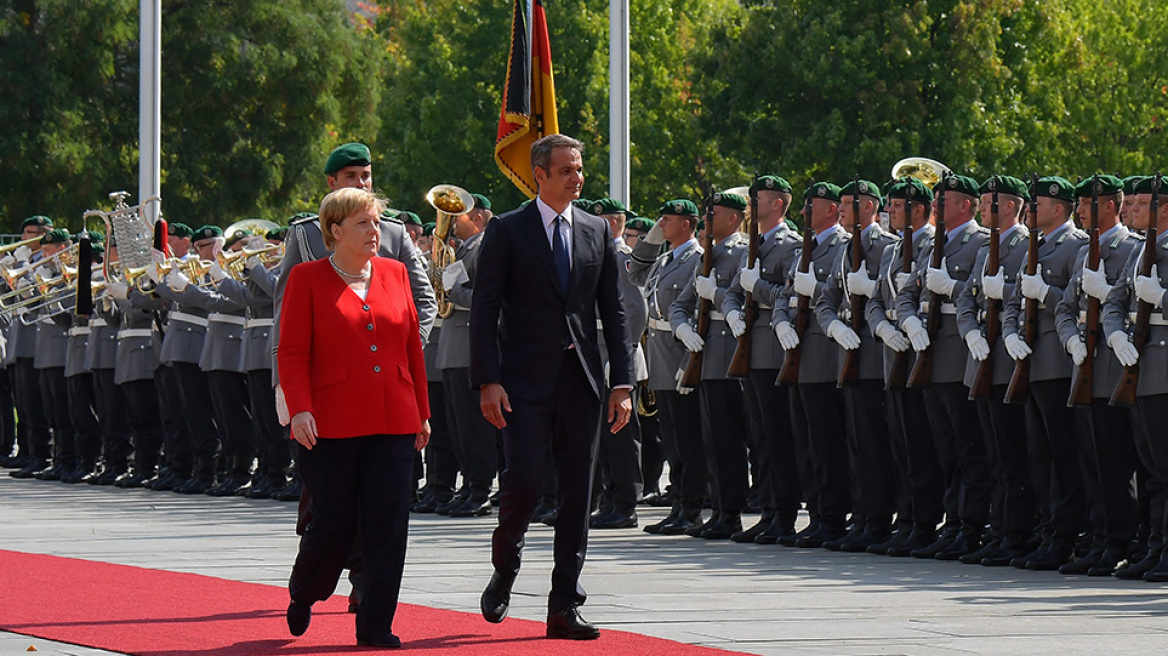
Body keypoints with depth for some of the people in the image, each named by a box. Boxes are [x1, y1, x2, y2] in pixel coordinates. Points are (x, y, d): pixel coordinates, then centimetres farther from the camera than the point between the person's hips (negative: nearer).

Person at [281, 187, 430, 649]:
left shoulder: (394, 274, 12)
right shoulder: (307, 278, 0)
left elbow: (413, 347, 15)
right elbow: (292, 353, -4)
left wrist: (422, 414, 14)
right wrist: (300, 409, -17)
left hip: (392, 423, 4)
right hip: (332, 425, -4)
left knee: (388, 525, -3)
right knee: (333, 525, -1)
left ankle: (375, 627, 2)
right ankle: (302, 595, 29)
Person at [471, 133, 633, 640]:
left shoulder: (597, 232, 11)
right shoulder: (507, 231, 0)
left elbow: (614, 312, 11)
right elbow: (484, 309, -3)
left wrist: (622, 383, 2)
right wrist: (488, 381, -11)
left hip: (581, 382, 4)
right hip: (526, 381, -4)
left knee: (577, 493, 2)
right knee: (524, 482, -12)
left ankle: (564, 607, 6)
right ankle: (504, 571, 15)